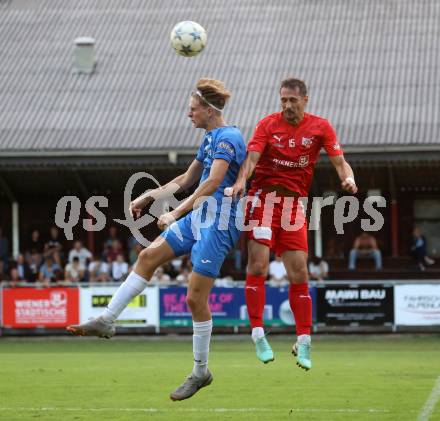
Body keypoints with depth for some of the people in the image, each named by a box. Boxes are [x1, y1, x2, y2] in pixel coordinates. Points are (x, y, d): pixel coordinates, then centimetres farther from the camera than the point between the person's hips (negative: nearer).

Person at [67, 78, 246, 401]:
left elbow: (212, 183, -26)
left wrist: (176, 213, -28)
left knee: (195, 298, -7)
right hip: (198, 217, 10)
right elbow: (187, 179, 27)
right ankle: (107, 320, 7)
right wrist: (150, 197, 23)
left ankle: (201, 372, 5)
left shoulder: (228, 138, -16)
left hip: (217, 224, -10)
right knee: (149, 256, 5)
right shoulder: (210, 139, 16)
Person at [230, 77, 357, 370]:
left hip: (295, 203, 2)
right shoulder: (268, 124, 0)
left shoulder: (320, 127, 4)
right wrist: (241, 181, -32)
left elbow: (339, 161, 0)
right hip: (264, 198, -1)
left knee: (299, 273, -2)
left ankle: (303, 343, 6)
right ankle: (257, 333, -8)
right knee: (258, 264, -15)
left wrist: (348, 178, -23)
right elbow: (252, 157, -12)